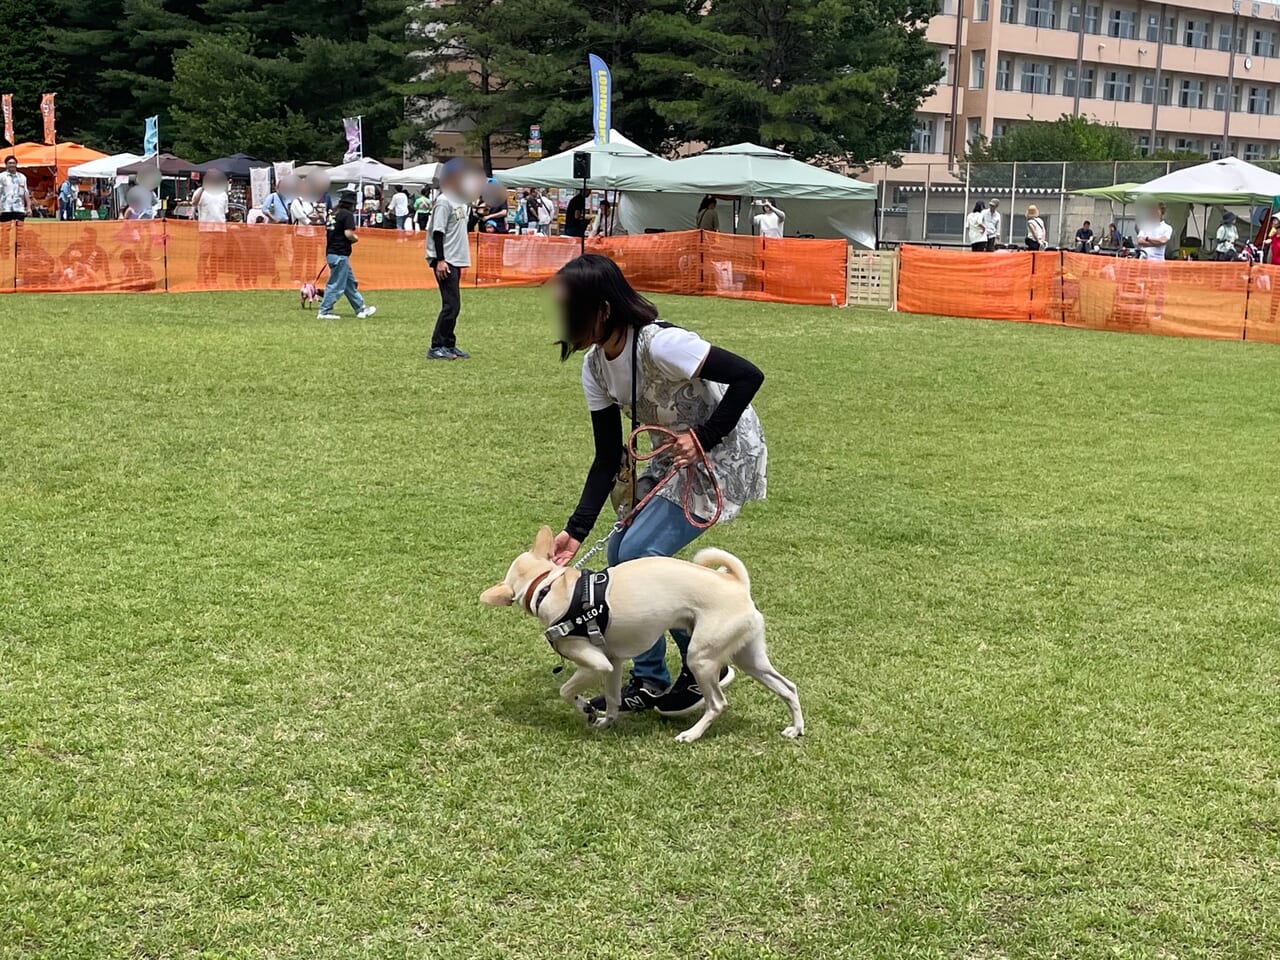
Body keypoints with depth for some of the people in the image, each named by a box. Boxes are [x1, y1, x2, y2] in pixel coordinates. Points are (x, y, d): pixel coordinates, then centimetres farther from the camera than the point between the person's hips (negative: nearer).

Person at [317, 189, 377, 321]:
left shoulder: (333, 214, 15)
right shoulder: (348, 214, -10)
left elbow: (327, 233, 16)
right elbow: (348, 233, -21)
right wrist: (356, 239, 0)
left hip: (330, 253, 9)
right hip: (340, 254, -9)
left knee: (350, 282, 15)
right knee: (336, 285, -4)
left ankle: (361, 309, 21)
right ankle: (324, 311, -3)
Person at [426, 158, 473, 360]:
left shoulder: (460, 201, 15)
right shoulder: (443, 202, -13)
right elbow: (437, 232, -17)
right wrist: (440, 260, -21)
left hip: (455, 260, 9)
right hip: (444, 261, -9)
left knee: (453, 305, 11)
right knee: (451, 304, -11)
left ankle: (448, 345, 17)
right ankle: (436, 347, -7)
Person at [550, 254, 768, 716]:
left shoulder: (660, 345, -30)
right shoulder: (595, 366, -4)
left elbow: (748, 376, -27)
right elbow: (608, 458, -1)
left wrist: (703, 438, -25)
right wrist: (576, 530, -7)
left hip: (724, 452, -9)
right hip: (676, 457, 9)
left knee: (636, 555, -14)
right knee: (620, 553, 5)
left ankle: (652, 681, 6)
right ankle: (704, 667, 18)